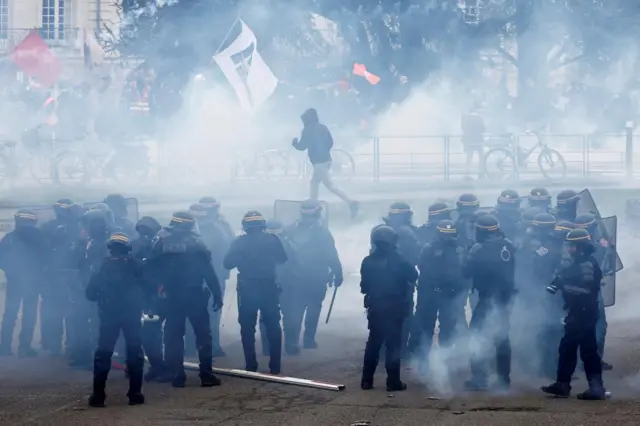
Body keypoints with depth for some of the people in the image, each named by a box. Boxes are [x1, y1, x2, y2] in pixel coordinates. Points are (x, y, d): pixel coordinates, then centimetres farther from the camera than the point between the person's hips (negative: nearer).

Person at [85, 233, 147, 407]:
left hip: (109, 314, 0)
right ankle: (135, 393, 4)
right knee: (134, 351, 8)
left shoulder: (104, 266, 2)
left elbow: (90, 292, 3)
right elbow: (145, 289, 3)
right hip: (131, 314, 0)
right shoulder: (134, 266, 0)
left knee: (103, 352, 5)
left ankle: (98, 395, -2)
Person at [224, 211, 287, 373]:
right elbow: (283, 259, 11)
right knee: (273, 326, 9)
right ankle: (275, 366, 6)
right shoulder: (272, 240, -2)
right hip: (269, 288, 1)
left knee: (248, 328, 7)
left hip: (247, 289, -1)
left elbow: (228, 263, -5)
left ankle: (251, 366, 4)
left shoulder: (239, 242, -6)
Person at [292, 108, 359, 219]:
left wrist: (295, 143, 11)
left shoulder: (307, 130, -9)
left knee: (330, 184, -9)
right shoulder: (322, 127, 11)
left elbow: (302, 146, -10)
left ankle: (351, 202, -18)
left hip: (319, 161, -9)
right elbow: (330, 142, 13)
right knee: (314, 182, 20)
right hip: (326, 160, 9)